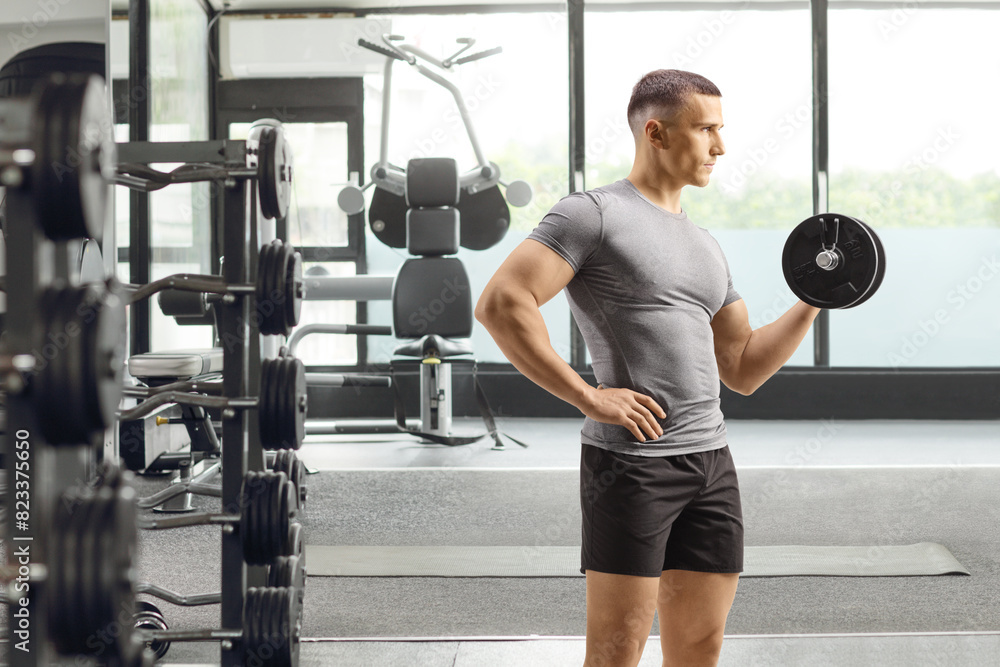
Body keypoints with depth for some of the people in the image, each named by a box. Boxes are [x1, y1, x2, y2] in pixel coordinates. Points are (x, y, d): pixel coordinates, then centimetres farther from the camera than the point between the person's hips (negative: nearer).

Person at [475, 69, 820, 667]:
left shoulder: (706, 247, 19)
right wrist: (589, 397, -17)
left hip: (712, 461, 7)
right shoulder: (594, 213, -5)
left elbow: (743, 370, 20)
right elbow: (501, 304, -17)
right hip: (631, 460, -7)